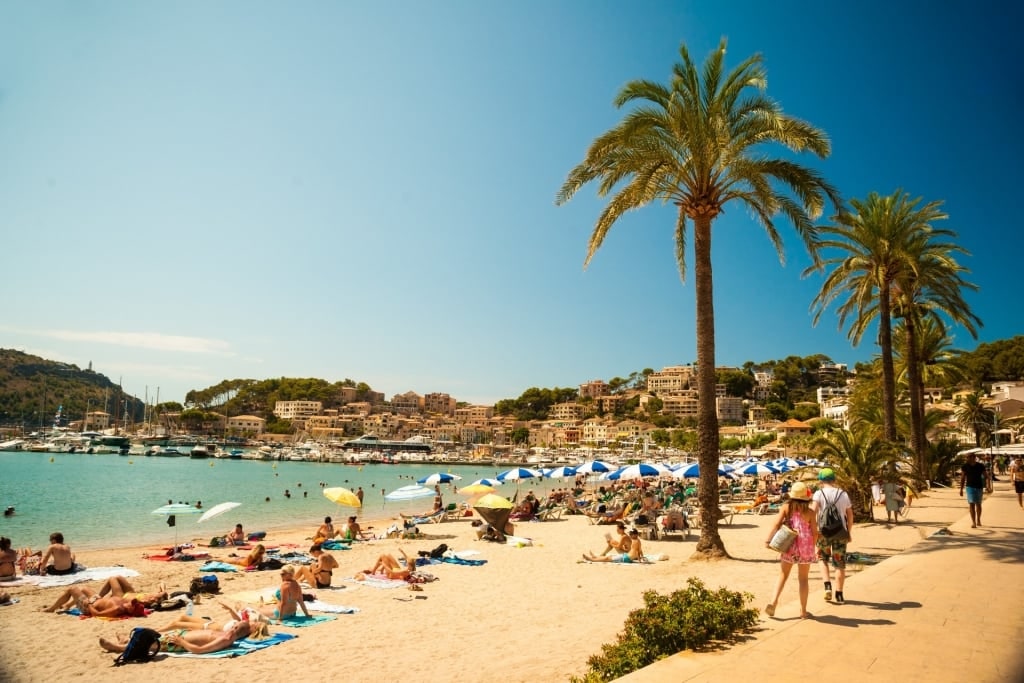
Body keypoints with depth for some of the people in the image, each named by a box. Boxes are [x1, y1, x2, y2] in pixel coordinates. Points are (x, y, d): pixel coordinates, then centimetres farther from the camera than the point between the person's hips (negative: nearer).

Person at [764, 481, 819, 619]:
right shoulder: (809, 512, -7)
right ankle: (803, 610, 17)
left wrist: (768, 540, -8)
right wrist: (812, 547, 11)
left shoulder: (786, 507, -5)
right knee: (803, 579, 11)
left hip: (789, 546, 1)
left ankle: (773, 602, -5)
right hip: (805, 547, -1)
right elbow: (815, 532, -5)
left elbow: (776, 524, -12)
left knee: (783, 576, 11)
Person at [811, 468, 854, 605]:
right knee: (840, 564, 11)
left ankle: (828, 586, 3)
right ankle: (839, 595, 15)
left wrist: (814, 529, -12)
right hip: (840, 532, 2)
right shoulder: (843, 494, 5)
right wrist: (849, 532, 18)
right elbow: (850, 515, 8)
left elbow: (813, 510, -18)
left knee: (823, 559, 19)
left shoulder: (819, 493, -4)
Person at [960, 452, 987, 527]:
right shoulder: (965, 466, -3)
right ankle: (973, 522, -10)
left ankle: (978, 520, 33)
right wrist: (961, 489, 1)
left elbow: (985, 477, 1)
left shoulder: (980, 466, -4)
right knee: (971, 504, -9)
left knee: (978, 504, 14)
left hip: (979, 487, 1)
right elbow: (962, 478, 3)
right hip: (970, 487, -1)